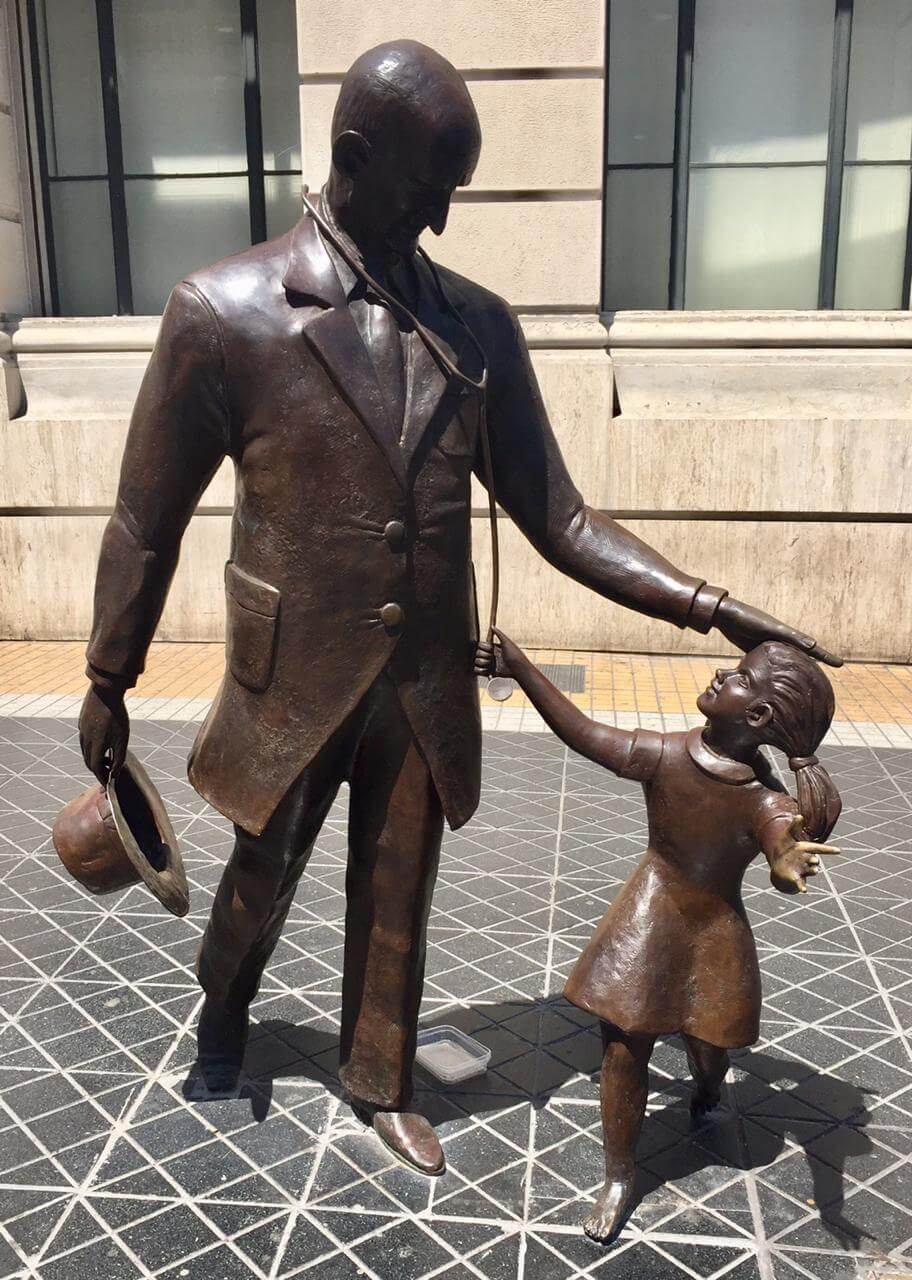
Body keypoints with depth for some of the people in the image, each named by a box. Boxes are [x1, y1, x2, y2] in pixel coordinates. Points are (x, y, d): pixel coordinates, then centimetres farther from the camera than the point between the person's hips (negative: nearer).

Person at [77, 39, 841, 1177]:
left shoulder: (478, 325, -2)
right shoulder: (223, 312, -13)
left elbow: (554, 516, -1)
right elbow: (147, 520, -5)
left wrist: (708, 605, -10)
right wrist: (106, 685, 2)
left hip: (427, 687, 3)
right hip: (294, 684, -2)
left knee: (396, 900, 19)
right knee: (262, 879, 21)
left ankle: (379, 1082, 45)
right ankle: (224, 1003, 56)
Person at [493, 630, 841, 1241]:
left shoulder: (767, 801, -25)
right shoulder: (662, 755, -19)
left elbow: (784, 864, -41)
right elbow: (582, 732, -13)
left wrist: (792, 862, -66)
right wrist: (519, 666, -14)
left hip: (715, 932, -1)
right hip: (649, 919, 1)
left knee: (708, 1046, 19)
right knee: (625, 1045, 5)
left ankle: (706, 1098, 59)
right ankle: (620, 1177, 27)